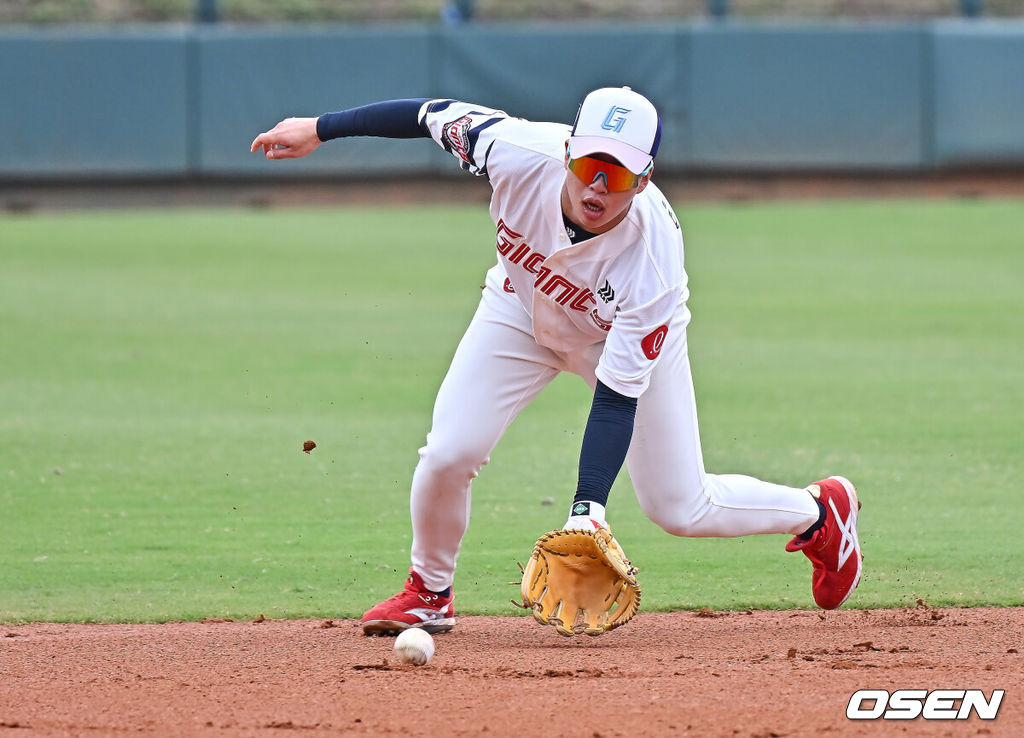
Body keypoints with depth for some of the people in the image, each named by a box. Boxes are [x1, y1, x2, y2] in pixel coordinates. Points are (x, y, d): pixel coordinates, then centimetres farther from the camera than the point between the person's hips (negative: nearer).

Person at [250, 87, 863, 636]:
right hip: (523, 309, 3)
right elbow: (437, 113, -18)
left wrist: (587, 509, -45)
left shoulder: (653, 256, -41)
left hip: (626, 334, -2)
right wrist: (320, 129, -11)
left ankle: (820, 512, 28)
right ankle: (429, 593, 13)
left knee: (680, 508, 0)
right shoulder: (524, 154, -37)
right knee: (450, 452, -15)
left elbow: (617, 398, -38)